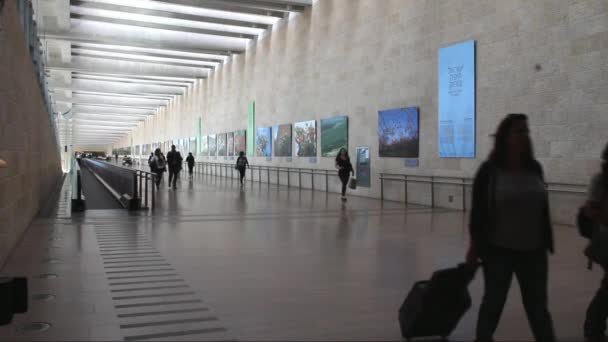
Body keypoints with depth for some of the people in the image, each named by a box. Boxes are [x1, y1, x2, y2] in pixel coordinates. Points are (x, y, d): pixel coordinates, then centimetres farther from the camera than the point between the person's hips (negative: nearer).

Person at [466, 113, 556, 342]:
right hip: (499, 250, -3)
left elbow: (542, 209, 9)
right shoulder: (489, 171, -10)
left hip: (534, 251, 4)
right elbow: (477, 211, -8)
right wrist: (474, 247, -6)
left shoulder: (535, 169, 2)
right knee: (493, 302, 10)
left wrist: (546, 243, 10)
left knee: (538, 306, 12)